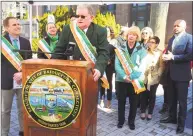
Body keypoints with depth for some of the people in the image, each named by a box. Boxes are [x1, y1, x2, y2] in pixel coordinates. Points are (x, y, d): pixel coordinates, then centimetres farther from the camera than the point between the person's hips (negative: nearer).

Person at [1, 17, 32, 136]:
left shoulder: (26, 42, 8)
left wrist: (23, 74, -9)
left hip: (23, 80, 3)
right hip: (7, 81, -3)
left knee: (23, 109, 13)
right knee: (5, 110, 11)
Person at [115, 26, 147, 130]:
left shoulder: (141, 50, -1)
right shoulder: (120, 48, 2)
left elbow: (143, 66, -9)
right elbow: (117, 65, -5)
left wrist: (132, 76, -22)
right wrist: (124, 76, -20)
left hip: (135, 81, 0)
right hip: (121, 79, 1)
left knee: (133, 102, 10)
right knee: (121, 101, 11)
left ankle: (131, 121, 29)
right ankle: (120, 120, 29)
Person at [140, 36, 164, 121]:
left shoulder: (159, 53, -2)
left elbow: (161, 66, -2)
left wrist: (158, 75, -11)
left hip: (154, 78, -1)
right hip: (144, 77, 1)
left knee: (152, 95, 9)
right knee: (143, 95, 3)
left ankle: (150, 113, 19)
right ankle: (143, 111, 17)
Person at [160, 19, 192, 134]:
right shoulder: (171, 39, 12)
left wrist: (173, 57, -21)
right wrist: (166, 56, -5)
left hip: (182, 74, -6)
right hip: (171, 74, 7)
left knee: (182, 100, 5)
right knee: (172, 98, 18)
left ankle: (181, 123, 19)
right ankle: (172, 117, 35)